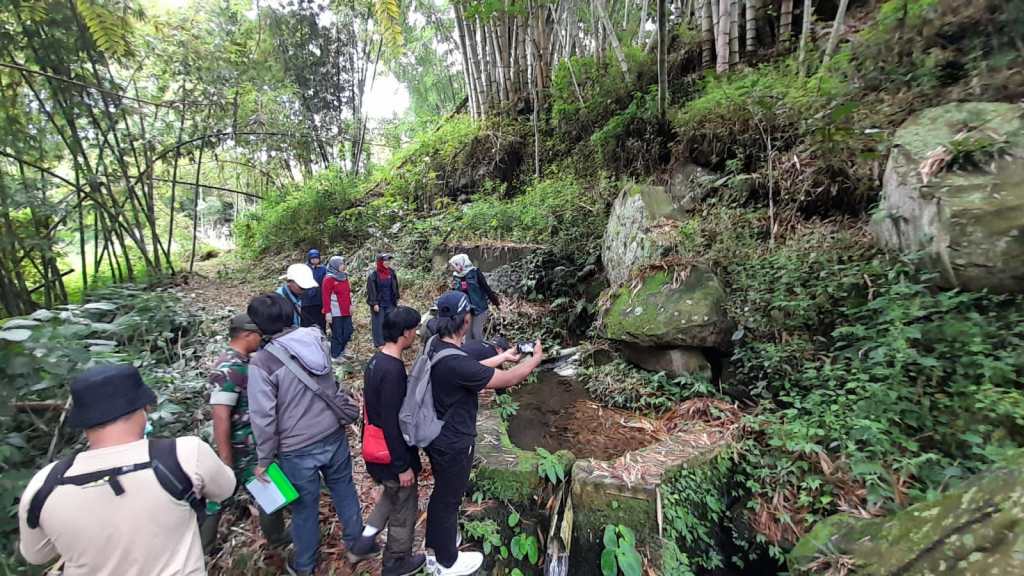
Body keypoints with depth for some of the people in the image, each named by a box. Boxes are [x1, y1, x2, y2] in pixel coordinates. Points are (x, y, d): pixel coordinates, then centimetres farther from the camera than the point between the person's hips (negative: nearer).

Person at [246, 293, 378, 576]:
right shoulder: (315, 338, -7)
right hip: (334, 435, 4)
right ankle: (356, 544, 43)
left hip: (298, 449, -3)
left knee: (305, 507, 18)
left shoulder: (262, 362, -19)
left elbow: (263, 417, -16)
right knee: (344, 490, 23)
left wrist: (264, 459, -4)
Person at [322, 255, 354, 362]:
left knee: (348, 332, 12)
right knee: (337, 334, 2)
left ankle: (341, 351, 31)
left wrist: (350, 305, 13)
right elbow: (326, 297, -15)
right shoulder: (329, 279, -12)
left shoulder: (344, 277, 11)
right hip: (335, 313, -7)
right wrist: (327, 312, -18)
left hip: (346, 311, 7)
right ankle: (335, 355, 17)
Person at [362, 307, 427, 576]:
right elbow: (392, 423, -28)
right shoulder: (393, 370, -31)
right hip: (392, 453, -8)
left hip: (377, 447, 8)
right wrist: (403, 465, -19)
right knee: (404, 509, 15)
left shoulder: (376, 360, -1)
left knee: (392, 494, 31)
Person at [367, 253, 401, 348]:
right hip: (378, 303, -5)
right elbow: (371, 289, -11)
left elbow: (395, 287, 12)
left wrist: (397, 297, 10)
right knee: (378, 323, 2)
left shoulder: (391, 272, 4)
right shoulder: (373, 274, -11)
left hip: (390, 303, 5)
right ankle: (379, 343, 11)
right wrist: (374, 303, -14)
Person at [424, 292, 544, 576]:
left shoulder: (436, 347, -7)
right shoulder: (455, 362, -35)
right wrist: (536, 359, -9)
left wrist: (503, 357, 12)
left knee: (441, 493, 28)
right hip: (453, 444, -8)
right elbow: (506, 380, -25)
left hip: (436, 436, 8)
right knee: (449, 499, 15)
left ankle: (435, 546, 51)